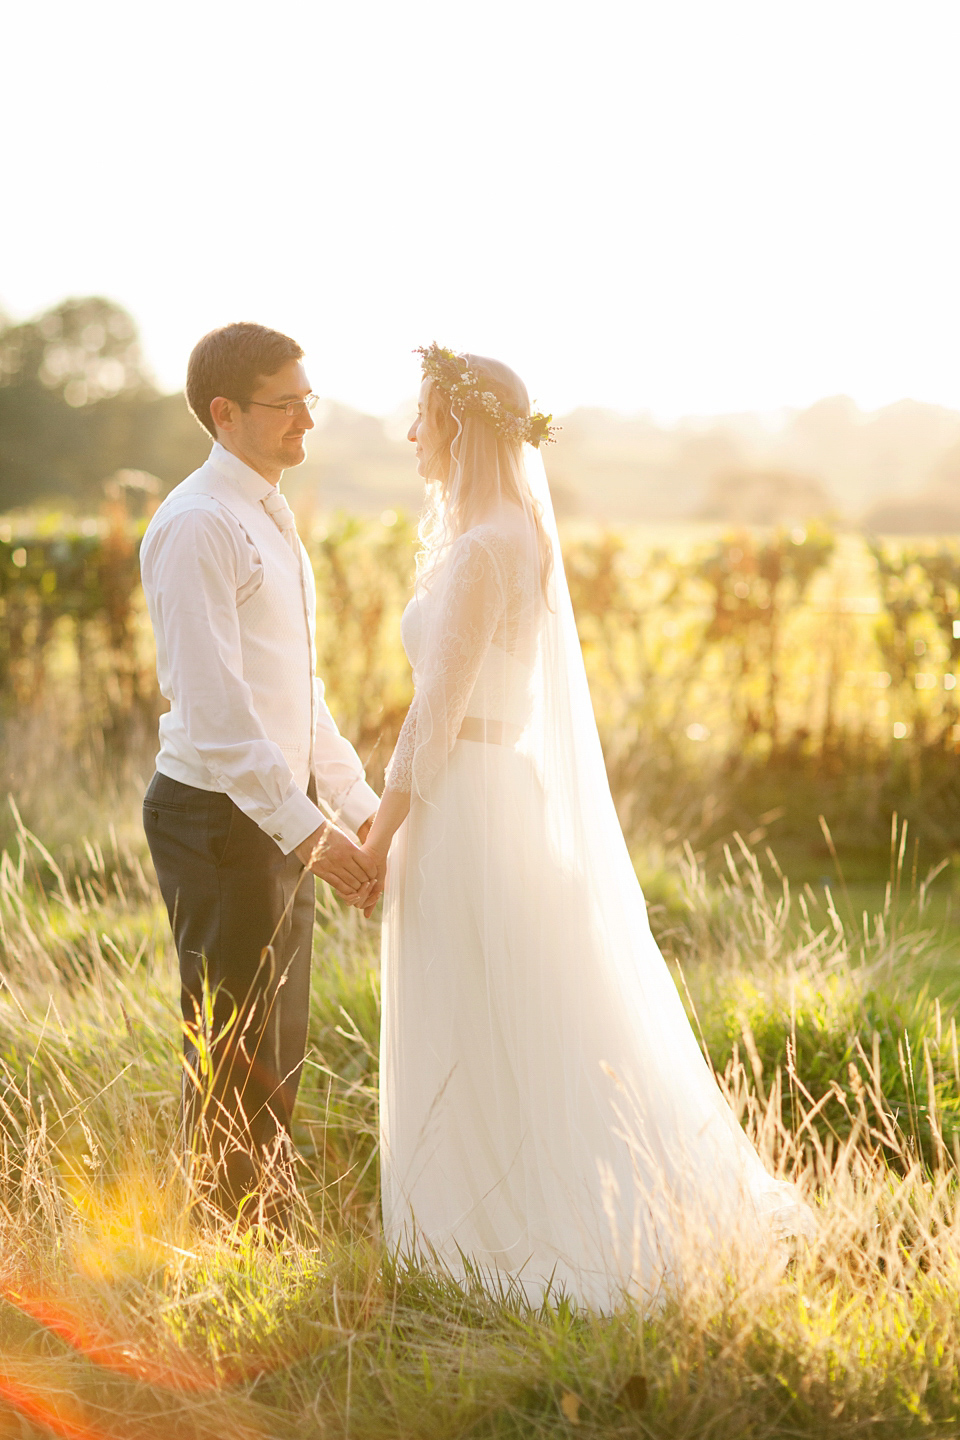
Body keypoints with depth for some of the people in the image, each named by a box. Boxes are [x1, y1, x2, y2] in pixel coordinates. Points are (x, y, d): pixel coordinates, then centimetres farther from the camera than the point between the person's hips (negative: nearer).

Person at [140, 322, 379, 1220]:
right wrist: (309, 831, -26)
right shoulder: (197, 526, -16)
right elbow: (213, 706, -23)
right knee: (234, 1060, 0)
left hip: (282, 814, 10)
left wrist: (359, 804, 16)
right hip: (221, 816, -9)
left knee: (277, 1055, 17)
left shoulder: (271, 521, 15)